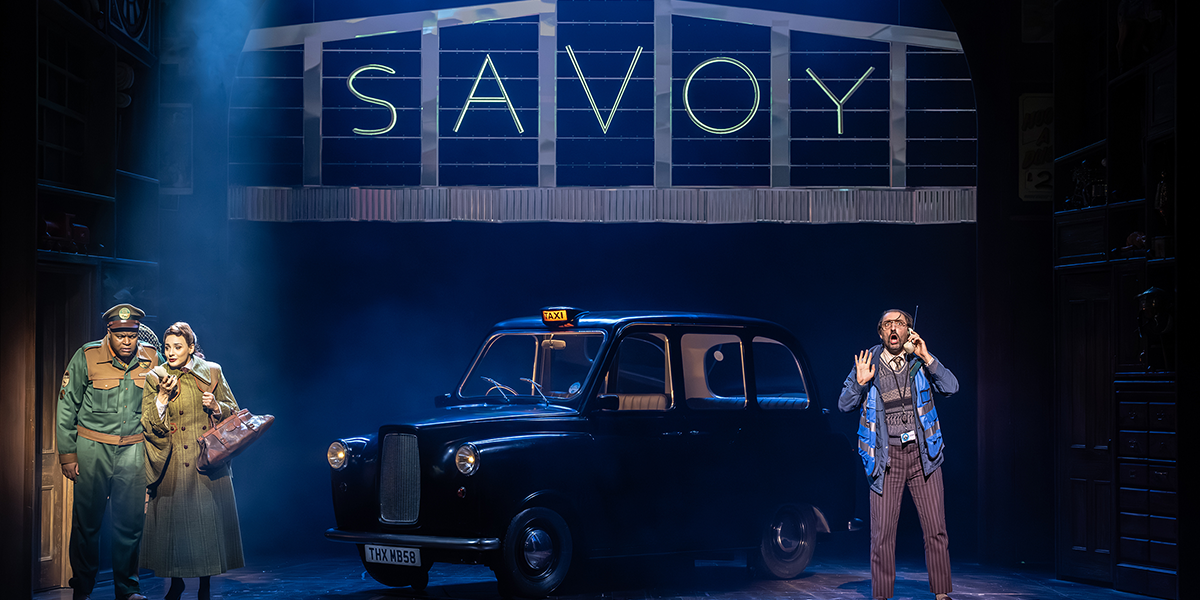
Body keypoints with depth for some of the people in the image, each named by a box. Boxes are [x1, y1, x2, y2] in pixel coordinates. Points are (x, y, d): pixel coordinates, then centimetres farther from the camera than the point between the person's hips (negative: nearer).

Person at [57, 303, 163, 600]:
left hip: (133, 449, 2)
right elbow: (66, 408, -1)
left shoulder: (153, 359, -1)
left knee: (131, 520, 3)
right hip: (92, 448, -2)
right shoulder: (87, 357, -8)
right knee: (87, 519, 3)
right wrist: (67, 454, -3)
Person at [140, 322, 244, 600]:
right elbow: (149, 425, -3)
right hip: (174, 464, 0)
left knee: (208, 519, 1)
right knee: (174, 520, 0)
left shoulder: (212, 372, 4)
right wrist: (162, 396, -15)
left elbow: (233, 413, 10)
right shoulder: (155, 378, 3)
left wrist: (215, 406, -10)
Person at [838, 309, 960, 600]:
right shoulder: (868, 363, 2)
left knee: (936, 529, 0)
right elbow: (844, 405, 3)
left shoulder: (921, 362, 4)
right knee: (882, 532, -3)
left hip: (922, 455, 1)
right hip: (886, 457, -1)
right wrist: (860, 383, -16)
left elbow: (951, 387, -8)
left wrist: (926, 357, -17)